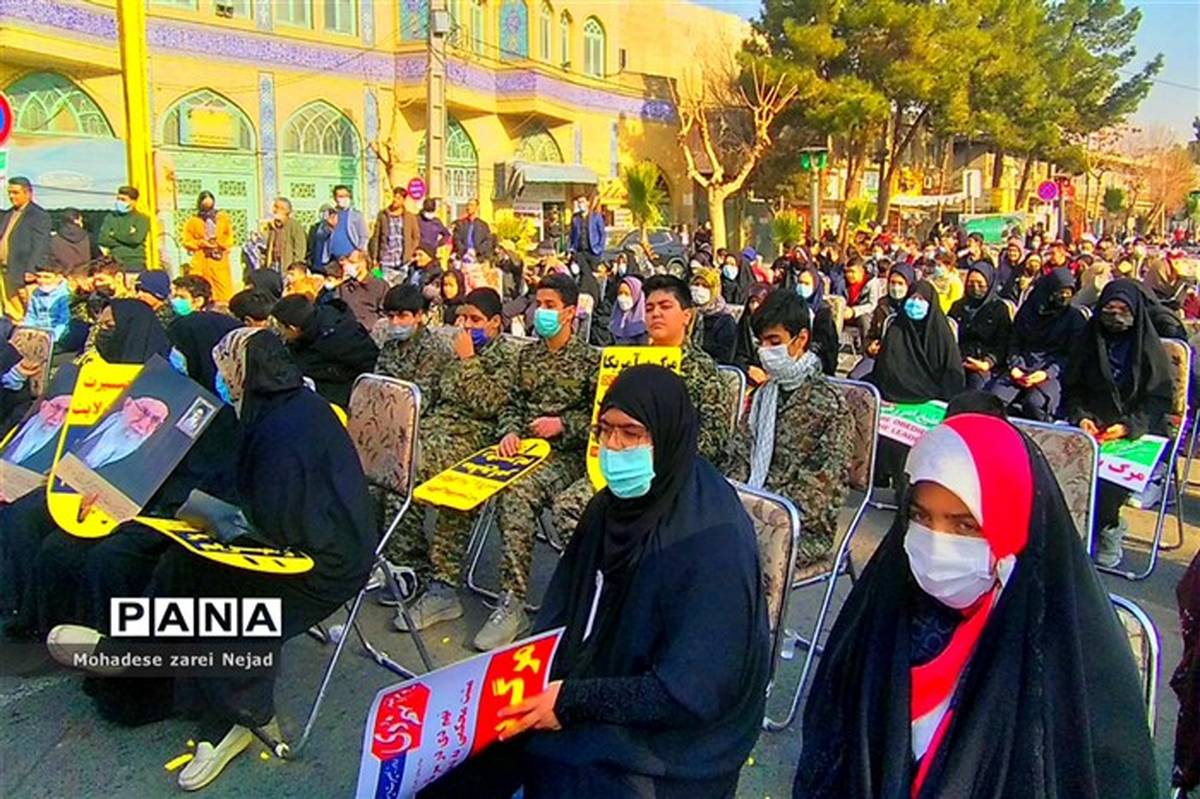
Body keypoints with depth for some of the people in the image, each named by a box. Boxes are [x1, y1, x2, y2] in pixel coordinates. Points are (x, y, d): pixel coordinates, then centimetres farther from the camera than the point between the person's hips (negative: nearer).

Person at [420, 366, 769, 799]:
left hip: (670, 731, -6)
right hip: (596, 684, 6)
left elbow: (694, 690, -24)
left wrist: (573, 702, -22)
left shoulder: (713, 537, -25)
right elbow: (561, 609, 5)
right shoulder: (615, 504, -2)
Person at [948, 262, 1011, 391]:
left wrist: (988, 363, -13)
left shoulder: (1000, 309, 12)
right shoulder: (959, 306, 22)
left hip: (984, 364, -2)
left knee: (977, 376, -30)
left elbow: (1002, 344, 4)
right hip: (957, 360, 2)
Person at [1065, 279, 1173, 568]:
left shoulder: (1148, 346, 2)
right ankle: (1108, 527, -10)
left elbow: (1161, 398, -1)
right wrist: (1080, 416, -7)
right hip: (1093, 423, 3)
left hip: (1138, 431, -2)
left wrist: (1129, 426, -16)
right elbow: (1072, 387, 12)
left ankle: (1105, 528, -6)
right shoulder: (1091, 340, 10)